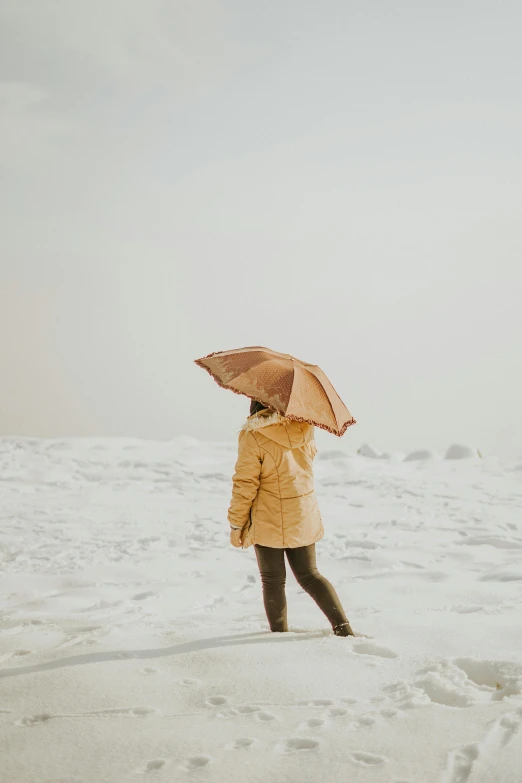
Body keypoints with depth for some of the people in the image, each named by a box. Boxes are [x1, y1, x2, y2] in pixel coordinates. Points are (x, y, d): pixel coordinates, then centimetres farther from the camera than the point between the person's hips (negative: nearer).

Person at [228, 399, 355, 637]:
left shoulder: (253, 436, -17)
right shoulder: (304, 428, -4)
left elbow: (245, 483, -14)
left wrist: (236, 523, -6)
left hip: (268, 522, -5)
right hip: (305, 518, 5)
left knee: (273, 581, 10)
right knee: (309, 575, 17)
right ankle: (342, 626, 8)